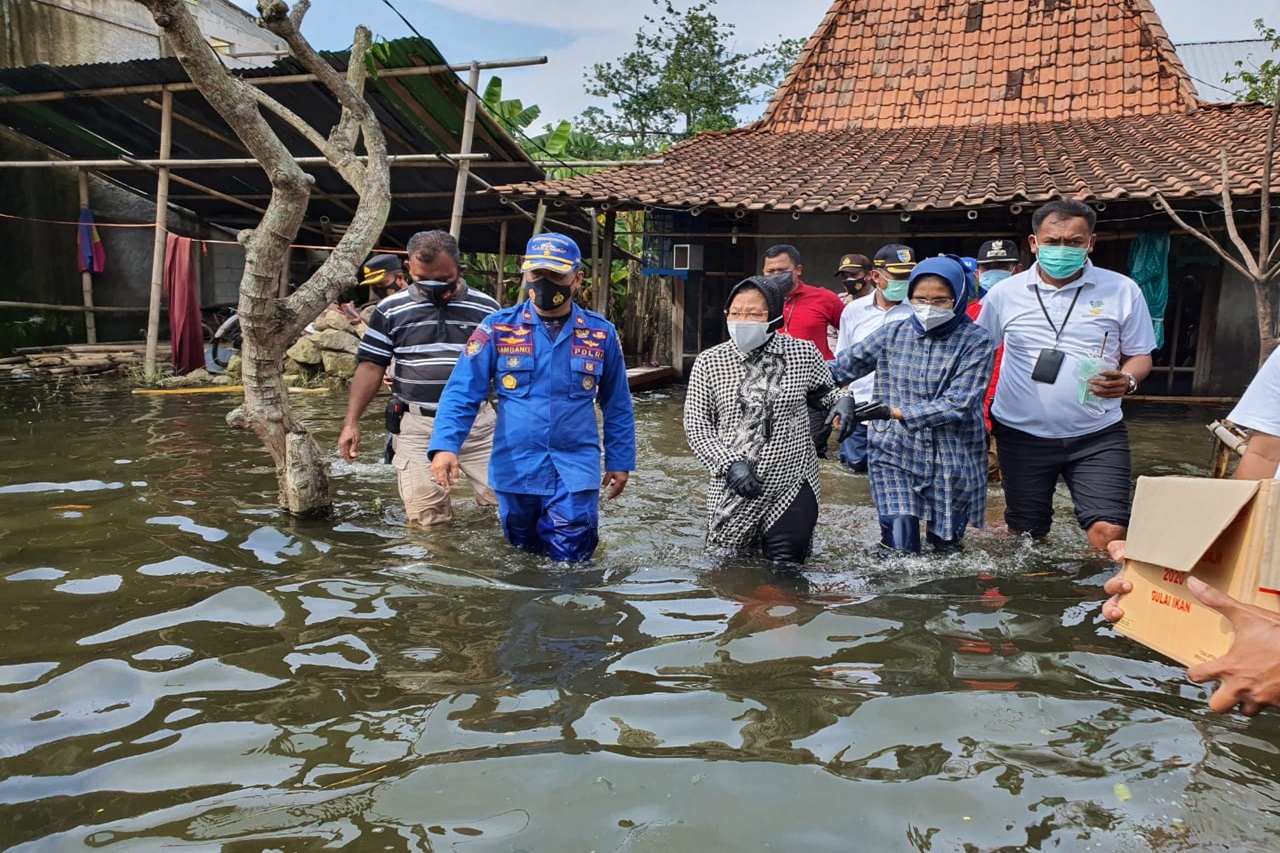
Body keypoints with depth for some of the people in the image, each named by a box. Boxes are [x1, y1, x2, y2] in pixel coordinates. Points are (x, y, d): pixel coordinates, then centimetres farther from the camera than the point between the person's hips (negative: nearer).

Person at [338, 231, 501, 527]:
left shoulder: (486, 308, 5)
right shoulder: (391, 309, 4)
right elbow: (371, 366, 5)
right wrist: (351, 422, -3)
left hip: (476, 421, 1)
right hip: (416, 425, 0)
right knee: (426, 518, 1)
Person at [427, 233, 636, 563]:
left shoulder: (601, 334, 1)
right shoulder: (497, 329, -4)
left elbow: (617, 406, 9)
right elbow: (462, 393, -7)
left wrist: (620, 461, 9)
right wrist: (445, 446, -21)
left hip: (575, 470, -1)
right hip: (515, 470, 1)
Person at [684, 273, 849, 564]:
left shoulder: (803, 353, -4)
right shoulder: (709, 362, -5)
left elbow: (826, 391, 16)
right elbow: (696, 425, -3)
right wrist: (729, 464, -16)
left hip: (792, 489, 0)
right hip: (733, 493, 1)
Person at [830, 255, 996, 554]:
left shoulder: (976, 342, -8)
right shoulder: (892, 335, 1)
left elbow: (958, 404, -17)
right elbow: (841, 368, 6)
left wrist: (892, 412, -24)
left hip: (952, 462, -1)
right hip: (894, 454, 1)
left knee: (945, 546, 13)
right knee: (899, 547, -10)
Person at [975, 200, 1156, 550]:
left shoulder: (1122, 291, 0)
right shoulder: (1005, 293, 1)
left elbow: (1139, 355, 6)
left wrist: (1127, 380, -17)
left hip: (1097, 436, 0)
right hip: (1022, 435, 1)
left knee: (1109, 530, -11)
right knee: (1025, 534, 11)